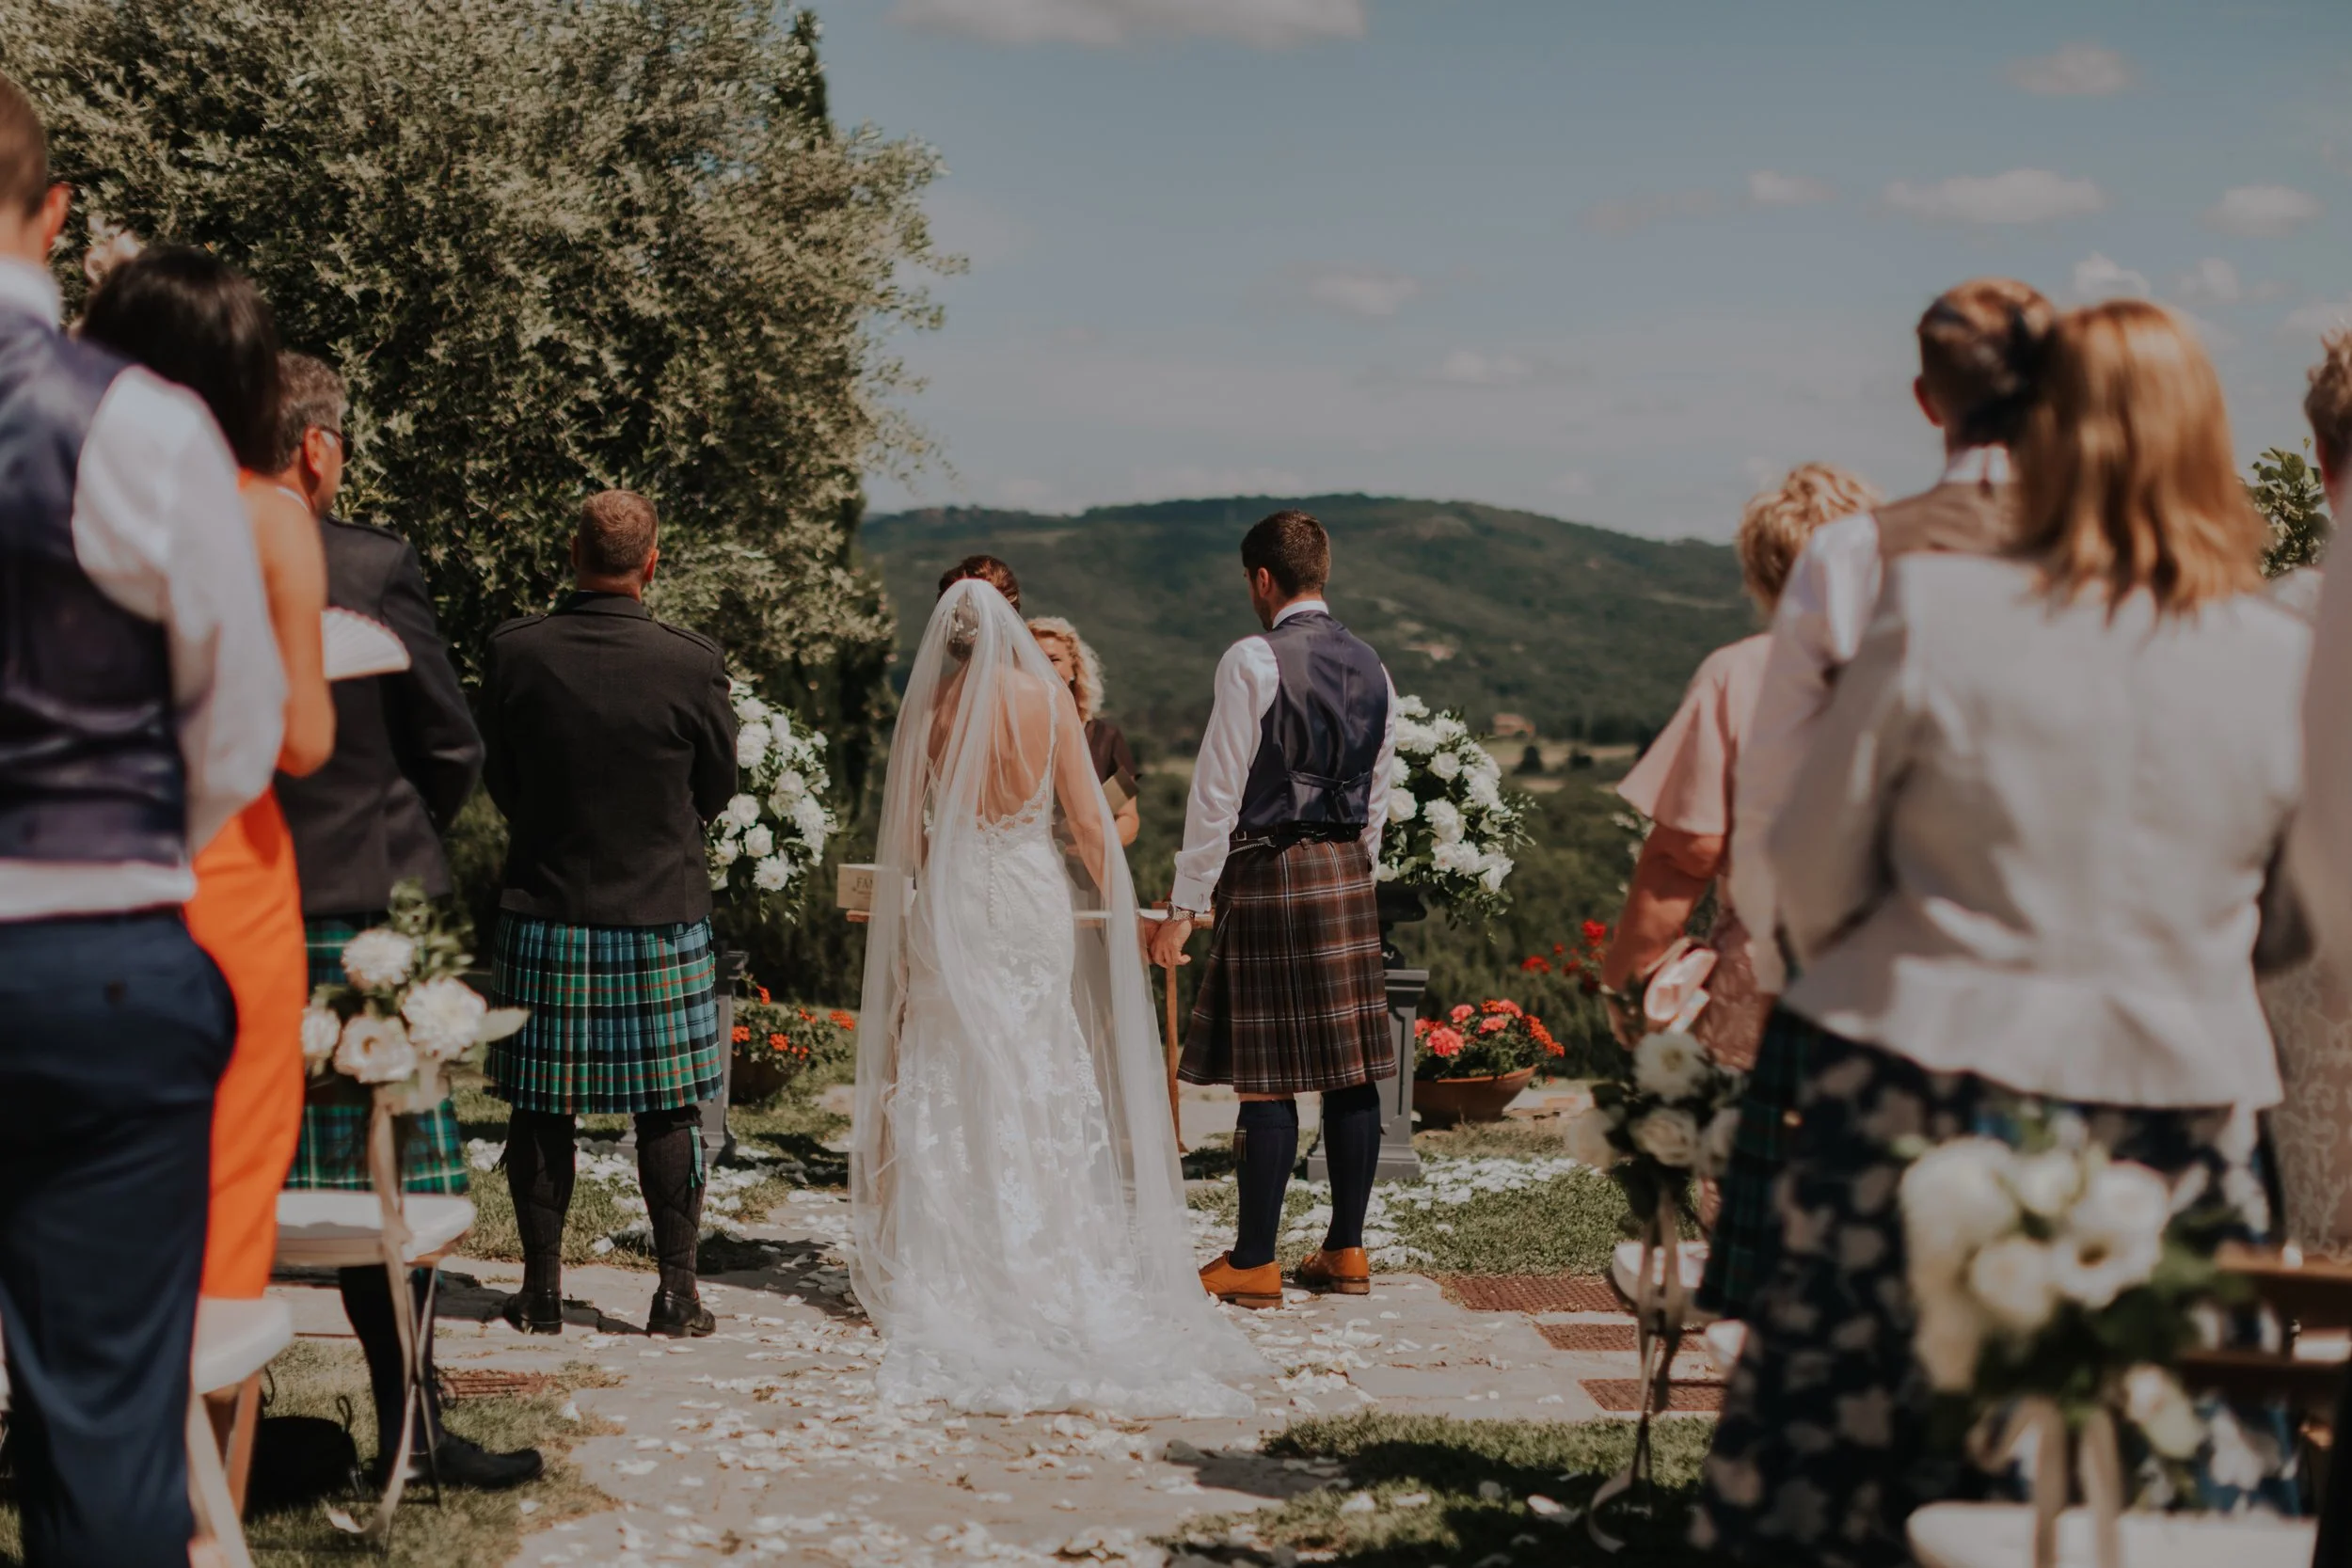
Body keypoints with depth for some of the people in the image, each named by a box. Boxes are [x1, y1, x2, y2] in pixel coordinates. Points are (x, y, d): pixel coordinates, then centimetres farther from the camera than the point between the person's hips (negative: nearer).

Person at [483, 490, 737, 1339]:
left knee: (541, 1105, 9)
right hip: (662, 911, -1)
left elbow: (498, 782, 5)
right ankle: (677, 1291, 10)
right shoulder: (691, 661, -11)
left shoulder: (515, 651, -7)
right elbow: (718, 787, 2)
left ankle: (542, 1288, 15)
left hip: (543, 910, 1)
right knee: (669, 1108, 7)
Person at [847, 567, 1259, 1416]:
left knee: (949, 1082, 5)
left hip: (951, 901, 0)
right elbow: (1086, 815, -1)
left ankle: (947, 1270, 4)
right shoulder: (1047, 697, -3)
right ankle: (1045, 1262, 9)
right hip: (1036, 897, 0)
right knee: (1041, 1076, 7)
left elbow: (905, 827, 3)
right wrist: (1115, 903, 9)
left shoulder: (930, 705, -3)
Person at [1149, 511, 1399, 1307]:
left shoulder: (1254, 661, -10)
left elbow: (1218, 790, -11)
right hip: (1348, 877, 7)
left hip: (1268, 872, -7)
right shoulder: (1371, 668, 12)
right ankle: (1346, 1251, 15)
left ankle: (1254, 1264, 1)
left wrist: (1185, 905, -8)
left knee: (1267, 1078, -4)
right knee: (1350, 1070, 8)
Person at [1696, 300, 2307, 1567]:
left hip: (1930, 1089, -2)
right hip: (2174, 1101, 2)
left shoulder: (1935, 615, -8)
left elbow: (1811, 861, 0)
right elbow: (2295, 928, 10)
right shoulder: (2279, 661, -2)